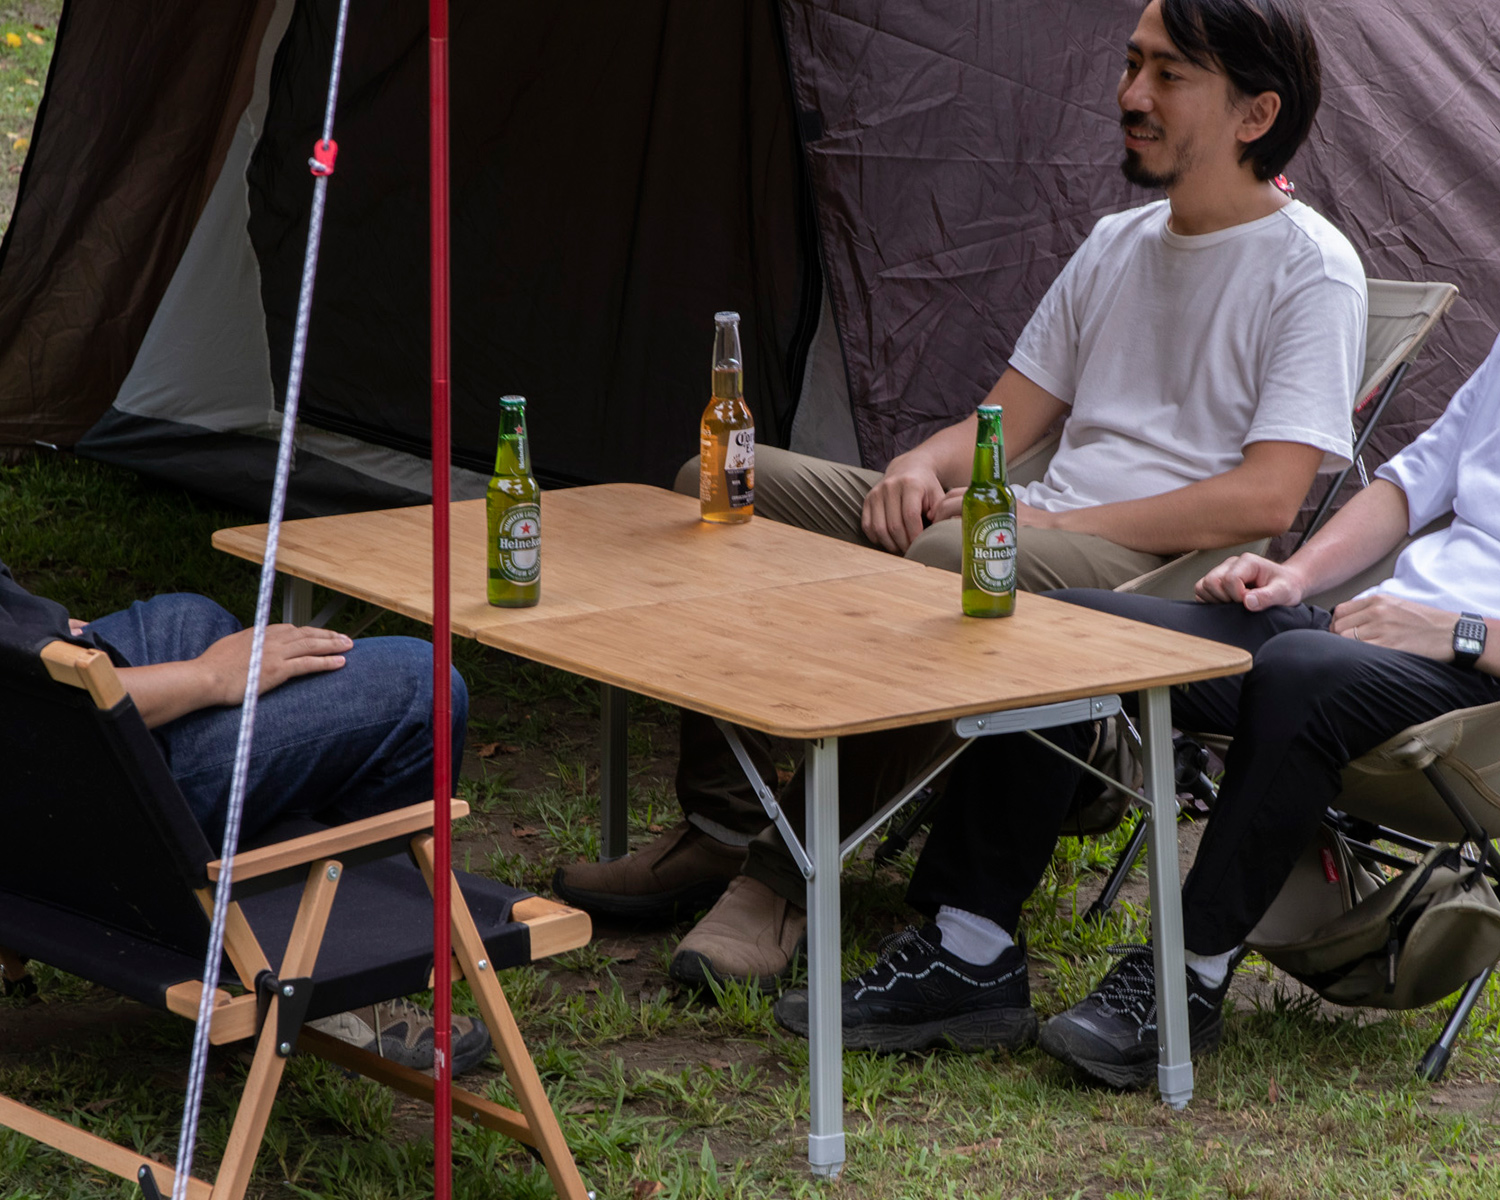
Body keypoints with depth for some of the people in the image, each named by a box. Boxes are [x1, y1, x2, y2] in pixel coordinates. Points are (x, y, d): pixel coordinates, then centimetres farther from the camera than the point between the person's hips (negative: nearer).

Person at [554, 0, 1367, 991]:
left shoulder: (1311, 270, -4)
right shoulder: (1116, 246, 20)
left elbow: (1266, 500, -15)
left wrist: (1051, 521, -18)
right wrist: (923, 468, -3)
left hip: (1168, 574, -8)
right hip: (1038, 535, 8)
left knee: (936, 571, -40)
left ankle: (789, 871, -26)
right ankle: (721, 827, -8)